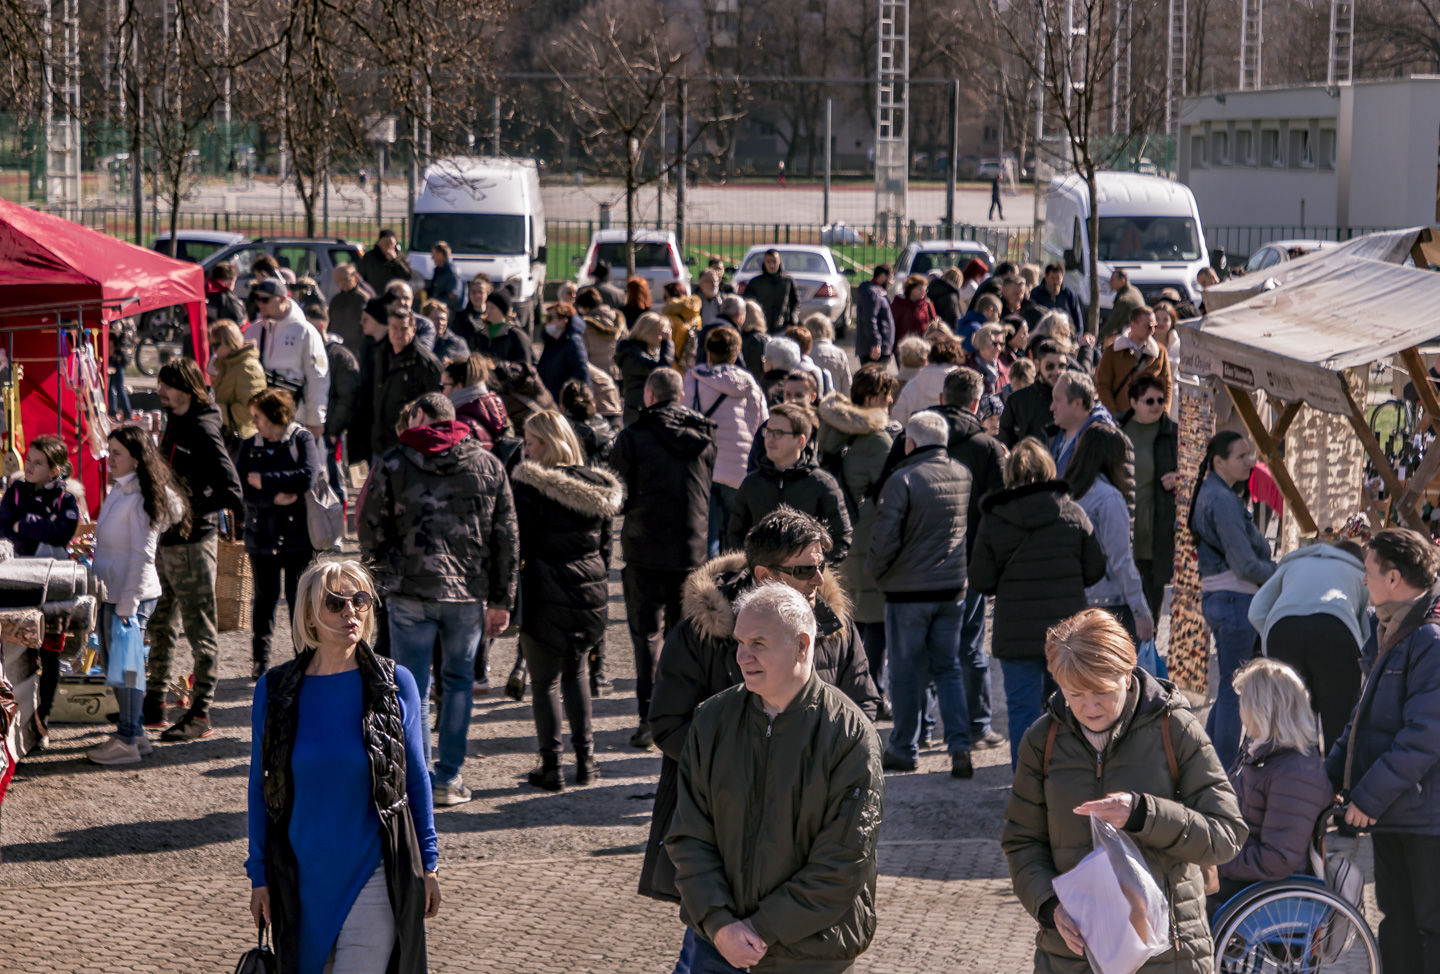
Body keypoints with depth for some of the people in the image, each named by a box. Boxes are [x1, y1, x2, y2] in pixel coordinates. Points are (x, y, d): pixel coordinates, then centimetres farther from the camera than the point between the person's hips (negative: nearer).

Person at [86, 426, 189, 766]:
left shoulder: (141, 499, -16)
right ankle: (135, 733, 23)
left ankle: (128, 742, 3)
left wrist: (127, 606, -19)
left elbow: (142, 556, -18)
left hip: (132, 597, -9)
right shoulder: (118, 492, 11)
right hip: (111, 594, 9)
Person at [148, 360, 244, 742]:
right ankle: (154, 703, 26)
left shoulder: (204, 431, -16)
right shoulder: (174, 424, 12)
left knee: (199, 628, -4)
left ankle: (200, 715, -1)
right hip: (165, 539, 10)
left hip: (192, 542, -10)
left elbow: (230, 493, -22)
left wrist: (194, 512, -25)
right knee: (159, 624, 16)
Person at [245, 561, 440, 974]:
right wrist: (259, 876, 5)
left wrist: (427, 863, 6)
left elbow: (416, 779, 4)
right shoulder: (275, 691, -2)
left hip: (373, 875, -2)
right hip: (302, 877, 2)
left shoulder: (396, 684, -4)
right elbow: (260, 788, 5)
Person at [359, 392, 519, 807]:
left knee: (413, 688, 5)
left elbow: (371, 531, 0)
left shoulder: (392, 464, -1)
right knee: (459, 680, 15)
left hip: (410, 591, -2)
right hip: (469, 593, 2)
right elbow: (506, 539, 6)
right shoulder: (488, 465, 6)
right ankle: (449, 779, 14)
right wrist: (501, 600, 11)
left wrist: (383, 577, 18)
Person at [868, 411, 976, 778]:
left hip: (908, 591, -5)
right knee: (948, 668, 12)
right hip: (953, 587, 5)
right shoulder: (963, 476, 2)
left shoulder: (903, 480, -15)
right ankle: (959, 744, -1)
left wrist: (875, 570, 1)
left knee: (906, 672, 7)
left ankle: (903, 750, 16)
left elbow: (885, 539, -16)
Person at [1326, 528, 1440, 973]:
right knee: (1397, 921, 16)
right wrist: (1333, 774, 12)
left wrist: (1369, 795, -18)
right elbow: (1365, 716, 21)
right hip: (1390, 813, 9)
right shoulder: (1386, 635, 12)